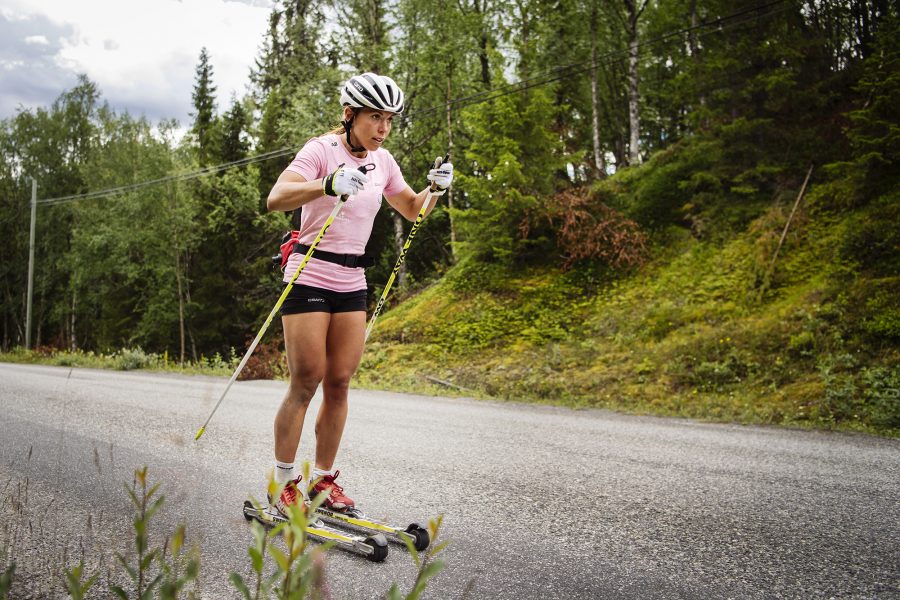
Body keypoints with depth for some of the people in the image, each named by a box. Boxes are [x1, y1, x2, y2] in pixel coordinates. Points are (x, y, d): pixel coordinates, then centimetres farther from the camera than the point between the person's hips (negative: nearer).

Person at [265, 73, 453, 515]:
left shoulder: (382, 161, 8)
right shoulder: (321, 150, -11)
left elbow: (411, 210, 19)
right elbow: (275, 199, -25)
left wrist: (435, 187, -2)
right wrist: (328, 185, -42)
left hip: (352, 283, 6)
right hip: (309, 276, -6)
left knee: (339, 382, 5)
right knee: (306, 382, -6)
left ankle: (323, 479, 17)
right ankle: (283, 483, 8)